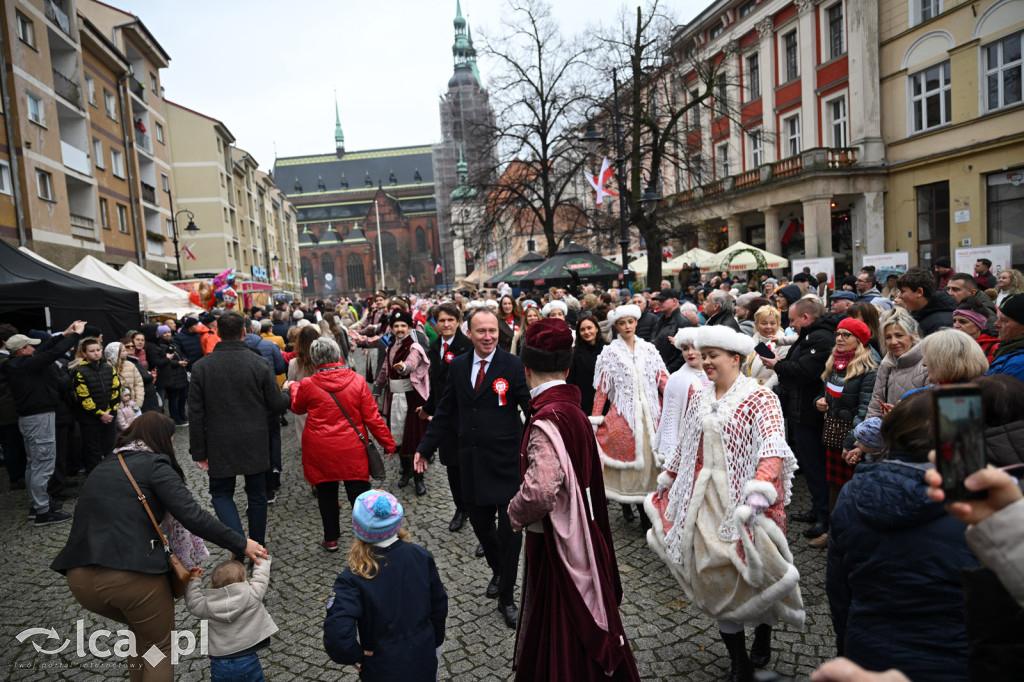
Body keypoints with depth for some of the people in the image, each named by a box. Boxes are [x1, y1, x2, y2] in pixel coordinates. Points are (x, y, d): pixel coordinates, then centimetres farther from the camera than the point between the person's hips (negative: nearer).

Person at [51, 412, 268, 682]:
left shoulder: (101, 468, 21)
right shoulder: (154, 466, 0)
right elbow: (193, 516, -12)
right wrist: (241, 544, -7)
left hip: (80, 577, 7)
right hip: (132, 576, -6)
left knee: (144, 628, 31)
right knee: (160, 645, 18)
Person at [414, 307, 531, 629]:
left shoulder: (513, 366, -9)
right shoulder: (457, 366, 5)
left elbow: (532, 407, -12)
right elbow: (446, 411, 11)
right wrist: (425, 448, 10)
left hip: (506, 461, -4)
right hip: (472, 461, 4)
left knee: (509, 529, 1)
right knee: (480, 523, 15)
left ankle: (506, 597, 21)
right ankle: (498, 571, 44)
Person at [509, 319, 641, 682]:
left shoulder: (548, 419, -25)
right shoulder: (570, 407, 2)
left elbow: (540, 492, -33)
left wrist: (516, 513, -12)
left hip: (558, 544, -8)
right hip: (576, 533, 8)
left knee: (564, 644, 9)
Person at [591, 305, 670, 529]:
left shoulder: (649, 350, 8)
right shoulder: (610, 353, 2)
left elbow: (663, 381, 3)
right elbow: (602, 389, 0)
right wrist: (595, 417, -6)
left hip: (650, 412, 2)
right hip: (623, 413, -2)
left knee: (648, 456, 3)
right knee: (627, 454, -1)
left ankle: (645, 511, 12)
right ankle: (625, 501, 19)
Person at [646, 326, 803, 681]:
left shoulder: (760, 399, -10)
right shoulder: (698, 400, 9)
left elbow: (773, 452, -22)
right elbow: (686, 449, 19)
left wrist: (756, 497, -34)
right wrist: (666, 484, 22)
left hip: (741, 501, -5)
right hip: (704, 500, 5)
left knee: (748, 574, 5)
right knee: (716, 577, 8)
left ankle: (763, 631, 38)